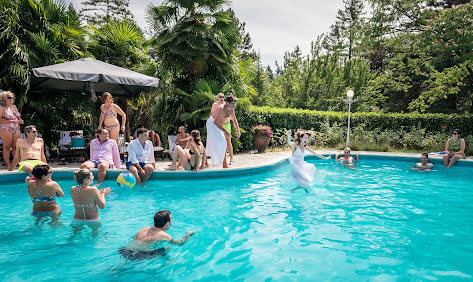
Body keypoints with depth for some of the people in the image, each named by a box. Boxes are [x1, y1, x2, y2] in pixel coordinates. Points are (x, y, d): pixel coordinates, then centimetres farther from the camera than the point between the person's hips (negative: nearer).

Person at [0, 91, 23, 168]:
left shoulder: (14, 107, 16)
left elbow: (18, 117, 26)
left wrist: (20, 121, 5)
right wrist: (11, 121, -19)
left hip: (16, 129, 5)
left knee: (16, 146, 4)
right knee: (7, 147, -2)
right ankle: (7, 164, 2)